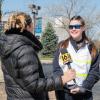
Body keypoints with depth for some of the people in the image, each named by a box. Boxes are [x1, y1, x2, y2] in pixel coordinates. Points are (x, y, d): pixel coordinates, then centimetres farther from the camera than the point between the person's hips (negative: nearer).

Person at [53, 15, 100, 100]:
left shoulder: (91, 47, 4)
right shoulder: (62, 46, 3)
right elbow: (56, 69, -2)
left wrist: (84, 87, -12)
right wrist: (70, 86, -13)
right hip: (65, 93, 0)